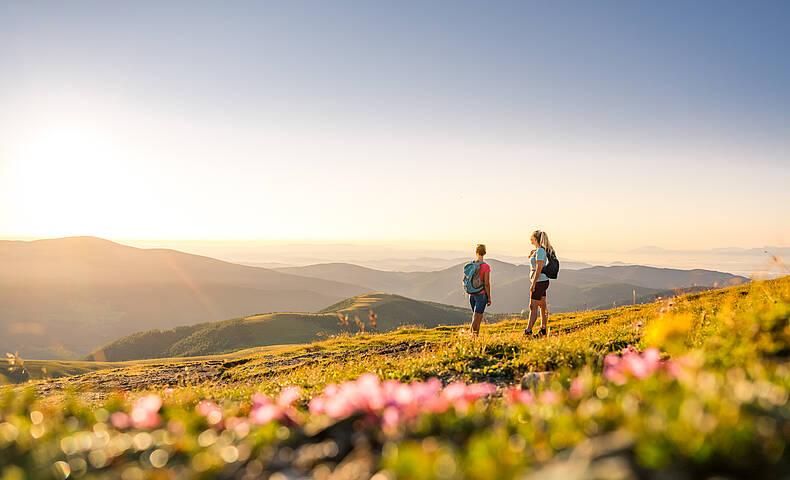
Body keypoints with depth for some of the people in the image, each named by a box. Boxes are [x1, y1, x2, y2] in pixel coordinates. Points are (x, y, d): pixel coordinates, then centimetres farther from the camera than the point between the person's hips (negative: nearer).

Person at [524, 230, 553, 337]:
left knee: (533, 307, -6)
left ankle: (528, 331, -3)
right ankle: (543, 330, 17)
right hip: (542, 281, 10)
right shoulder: (539, 250, 12)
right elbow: (533, 263, 27)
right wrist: (531, 254, 8)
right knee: (542, 306, 11)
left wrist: (533, 283, -20)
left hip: (539, 281, -10)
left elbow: (539, 269, -21)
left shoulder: (540, 251, -16)